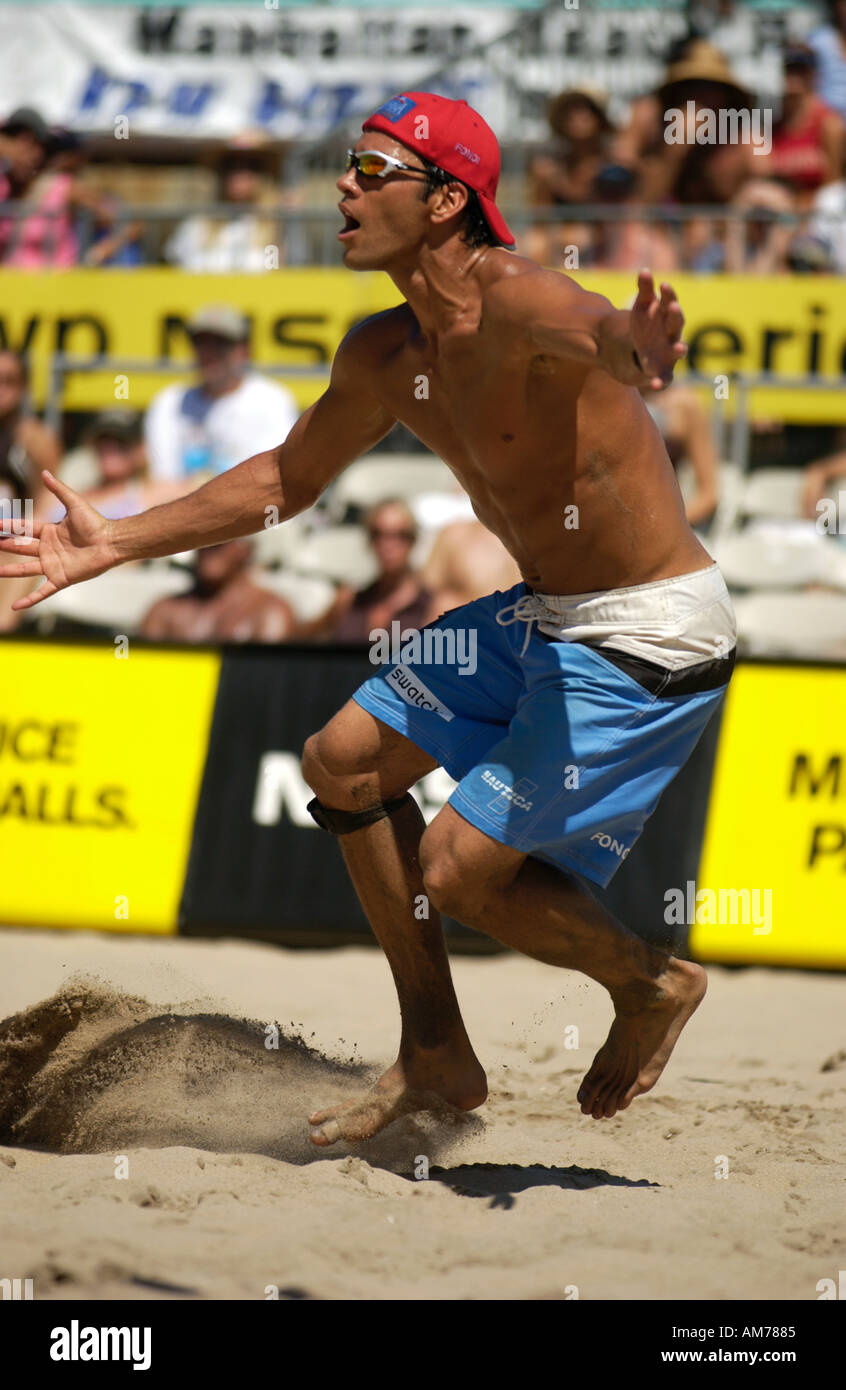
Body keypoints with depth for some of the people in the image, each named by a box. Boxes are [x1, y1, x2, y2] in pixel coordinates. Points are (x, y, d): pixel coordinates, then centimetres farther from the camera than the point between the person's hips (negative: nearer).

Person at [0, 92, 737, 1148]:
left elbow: (598, 329, -47)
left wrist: (633, 347, -73)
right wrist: (116, 544, 19)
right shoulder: (383, 356, 5)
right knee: (344, 761, 12)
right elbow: (287, 477, 21)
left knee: (456, 871, -10)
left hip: (652, 633, -9)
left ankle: (652, 986, 17)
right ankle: (436, 1060, 21)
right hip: (543, 615, 9)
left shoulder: (513, 302, -23)